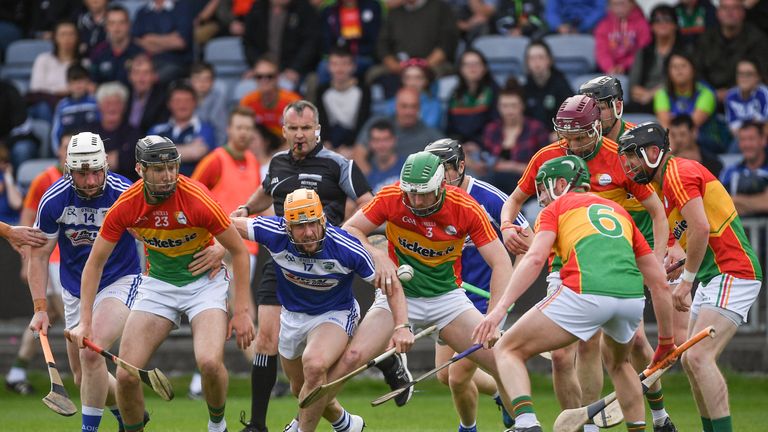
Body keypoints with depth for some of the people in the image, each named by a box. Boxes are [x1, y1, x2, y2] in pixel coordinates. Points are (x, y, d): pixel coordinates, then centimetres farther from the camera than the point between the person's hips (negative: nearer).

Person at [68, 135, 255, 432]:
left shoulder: (197, 200, -24)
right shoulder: (125, 207, -16)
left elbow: (238, 251, -13)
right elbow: (95, 263, -4)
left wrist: (242, 311, -14)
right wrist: (85, 322, -11)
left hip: (204, 282, -3)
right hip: (158, 284, 3)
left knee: (210, 362, -27)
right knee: (126, 375, -10)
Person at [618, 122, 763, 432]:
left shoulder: (678, 173, -13)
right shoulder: (666, 182, 18)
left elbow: (701, 228, -23)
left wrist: (686, 280, -15)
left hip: (732, 275, -11)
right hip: (713, 278, 11)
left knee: (699, 357, -19)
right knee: (691, 361, 11)